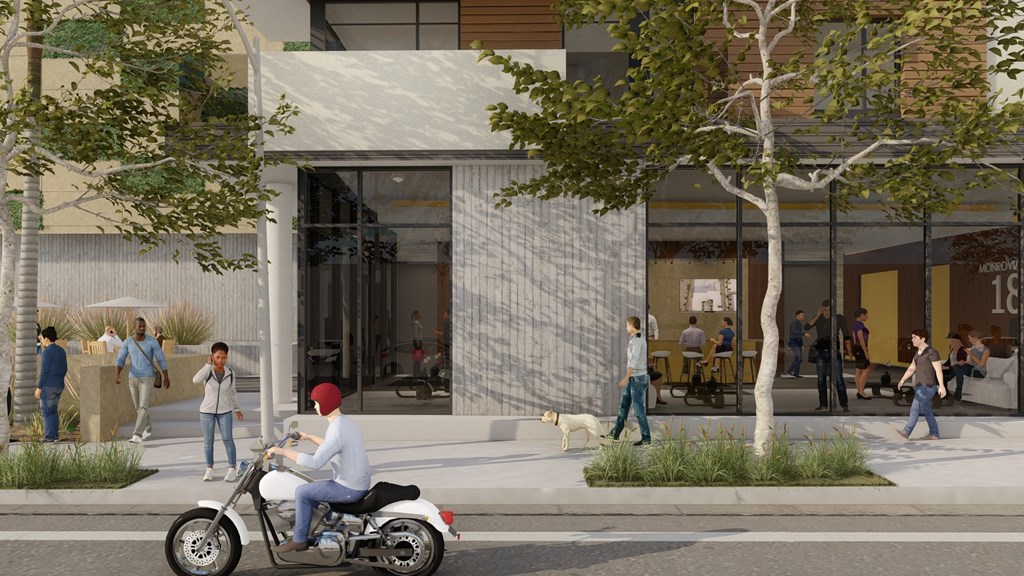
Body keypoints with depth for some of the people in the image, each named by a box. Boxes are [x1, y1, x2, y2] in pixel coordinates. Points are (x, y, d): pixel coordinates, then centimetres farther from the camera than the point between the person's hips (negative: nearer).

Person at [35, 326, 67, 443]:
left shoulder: (47, 352, -14)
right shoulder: (61, 351, 10)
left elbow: (44, 371, -16)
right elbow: (64, 369, 14)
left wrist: (39, 387, -12)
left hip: (48, 386, -8)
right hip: (59, 386, 8)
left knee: (46, 411, 0)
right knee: (53, 410, 15)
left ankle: (49, 436, -1)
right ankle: (55, 434, 16)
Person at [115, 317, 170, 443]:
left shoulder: (152, 341, -9)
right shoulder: (127, 342, 1)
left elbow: (161, 360, -2)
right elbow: (119, 361, -4)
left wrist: (166, 378, 3)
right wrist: (117, 375, -25)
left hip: (147, 378, -4)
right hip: (133, 378, 4)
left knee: (143, 407, -16)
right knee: (138, 407, 16)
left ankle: (137, 435, -19)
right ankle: (148, 429, 37)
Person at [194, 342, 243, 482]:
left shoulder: (230, 373, -4)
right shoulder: (207, 370, -10)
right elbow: (195, 380, -31)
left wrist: (237, 408, 17)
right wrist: (208, 364, -26)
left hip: (224, 411, 1)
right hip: (206, 411, 0)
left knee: (227, 439, -4)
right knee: (208, 440, 5)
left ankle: (232, 469, 3)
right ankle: (209, 469, 18)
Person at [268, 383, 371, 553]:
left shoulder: (337, 430, -23)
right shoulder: (346, 421, 8)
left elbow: (315, 462, -31)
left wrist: (283, 451, -24)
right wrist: (309, 437, 32)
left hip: (349, 489, -10)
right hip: (360, 484, 10)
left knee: (302, 492, -4)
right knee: (310, 491, 22)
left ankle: (299, 540, 6)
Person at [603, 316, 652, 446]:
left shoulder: (638, 341, -18)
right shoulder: (637, 339, 13)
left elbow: (634, 361, -25)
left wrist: (626, 378, -27)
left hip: (637, 378, -10)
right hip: (633, 378, 10)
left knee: (638, 408, -4)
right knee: (623, 405, 14)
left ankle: (646, 438, 3)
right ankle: (615, 433, 22)